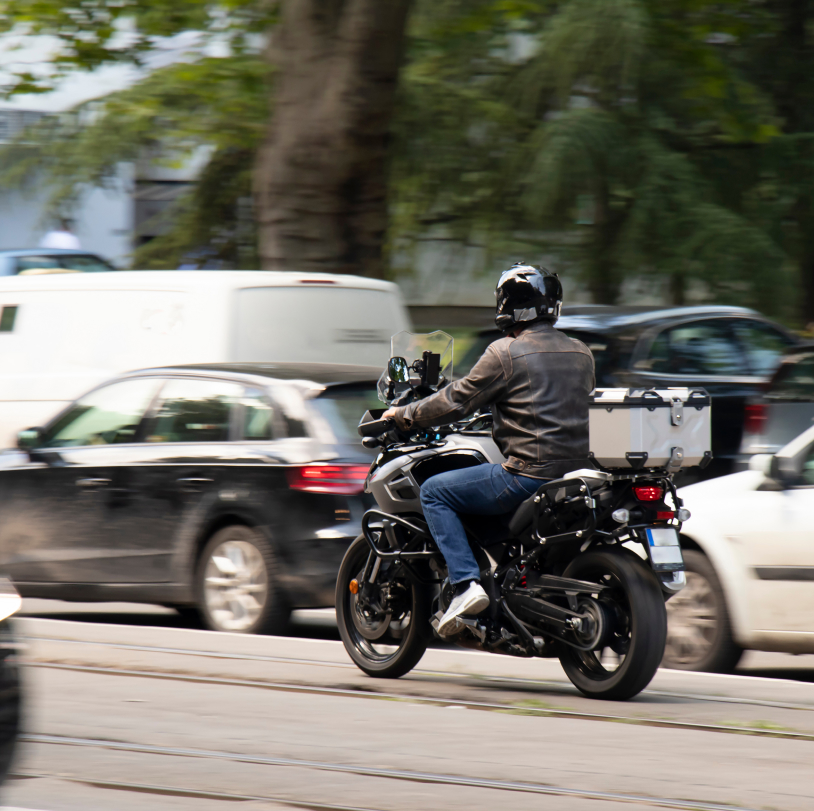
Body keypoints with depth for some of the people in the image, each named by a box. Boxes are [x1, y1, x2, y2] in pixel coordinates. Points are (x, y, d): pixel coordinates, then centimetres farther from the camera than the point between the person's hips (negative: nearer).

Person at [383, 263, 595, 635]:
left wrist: (404, 415, 11)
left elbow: (457, 401, -4)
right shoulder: (581, 354, 13)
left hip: (529, 472, -8)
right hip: (579, 470, 8)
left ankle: (466, 583, -11)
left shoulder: (506, 353, -8)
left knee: (434, 491, 3)